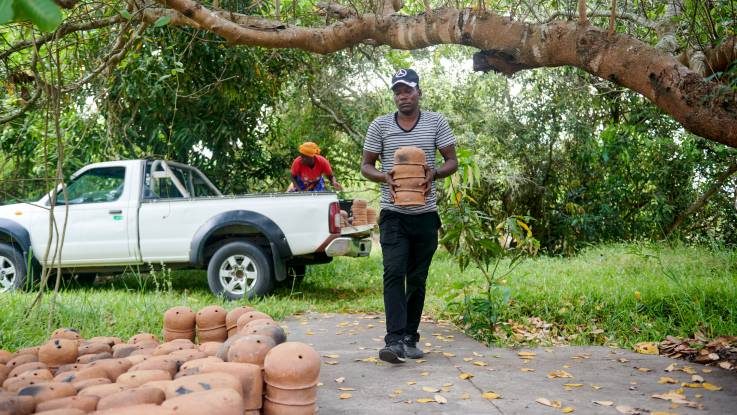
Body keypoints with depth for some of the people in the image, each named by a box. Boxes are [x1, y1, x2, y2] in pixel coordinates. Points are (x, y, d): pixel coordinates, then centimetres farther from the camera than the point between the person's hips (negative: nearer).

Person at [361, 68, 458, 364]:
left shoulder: (436, 122, 5)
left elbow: (452, 161, 7)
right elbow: (366, 166, 8)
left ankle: (410, 338, 21)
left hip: (426, 215, 2)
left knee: (417, 279, 9)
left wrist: (434, 173, -15)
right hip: (393, 214, -1)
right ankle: (394, 340, -16)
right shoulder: (380, 125, 4)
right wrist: (384, 177, -14)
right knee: (394, 274, -14)